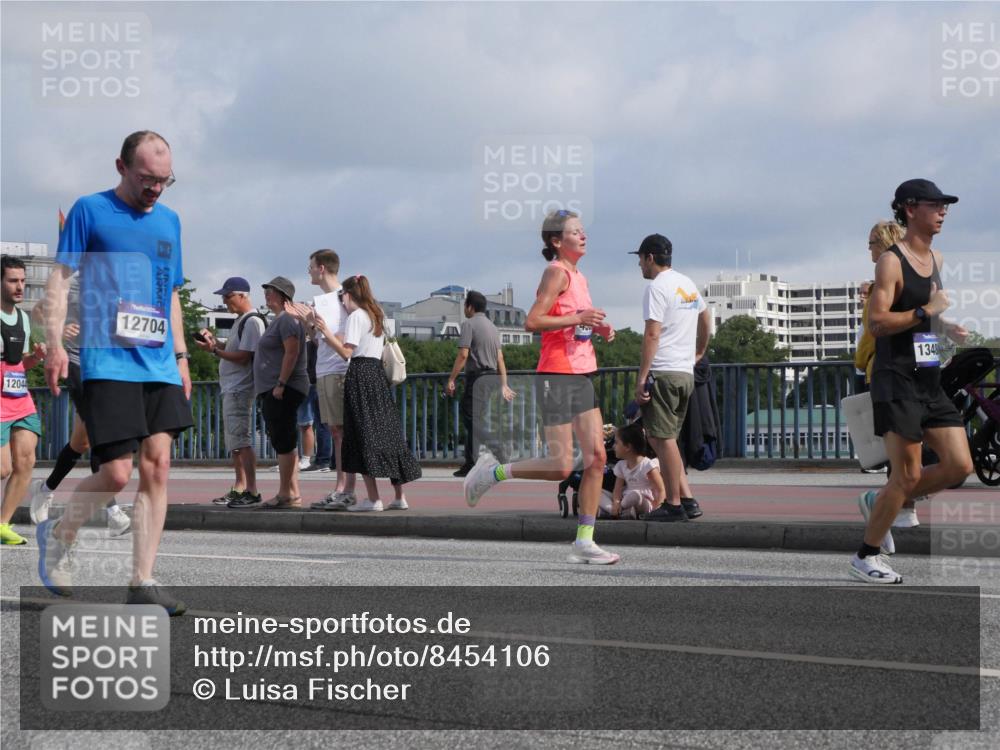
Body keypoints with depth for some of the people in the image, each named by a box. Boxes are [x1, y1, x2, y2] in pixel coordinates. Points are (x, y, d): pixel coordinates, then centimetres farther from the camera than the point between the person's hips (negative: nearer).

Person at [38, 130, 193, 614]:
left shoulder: (169, 221, 17)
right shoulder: (90, 210, 1)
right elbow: (59, 279, -1)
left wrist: (181, 356, 18)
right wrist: (55, 345, -10)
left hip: (160, 366, 5)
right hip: (107, 362, -5)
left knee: (157, 465, -3)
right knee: (117, 473, -10)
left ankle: (142, 583, 0)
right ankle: (58, 536, 18)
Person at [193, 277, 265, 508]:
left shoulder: (253, 321, -13)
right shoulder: (240, 321, 19)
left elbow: (243, 357, -19)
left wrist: (214, 350, -17)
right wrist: (214, 340, 9)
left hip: (240, 390, -11)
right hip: (230, 389, 11)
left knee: (242, 441, -13)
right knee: (234, 442, 13)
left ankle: (252, 491, -14)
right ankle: (239, 488, 18)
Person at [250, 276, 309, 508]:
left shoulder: (287, 319, -11)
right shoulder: (279, 319, 21)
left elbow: (292, 352, -20)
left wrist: (280, 384, -24)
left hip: (282, 391, -11)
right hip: (273, 391, 11)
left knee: (284, 443, -10)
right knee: (284, 443, 9)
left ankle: (286, 494, -10)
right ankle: (292, 493, 10)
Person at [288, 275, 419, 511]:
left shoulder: (355, 316, -7)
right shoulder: (375, 315, 19)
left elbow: (346, 352, -14)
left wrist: (325, 330, -14)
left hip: (360, 375, -8)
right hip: (377, 374, 8)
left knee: (363, 437, -7)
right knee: (386, 432, 9)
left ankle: (373, 499, -12)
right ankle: (399, 496, 9)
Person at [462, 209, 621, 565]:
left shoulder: (578, 276, 18)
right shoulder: (557, 272, -10)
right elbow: (532, 321, -20)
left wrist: (597, 328, 12)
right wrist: (577, 318, -23)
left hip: (582, 376, 9)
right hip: (557, 375, -9)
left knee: (597, 456, 1)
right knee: (561, 466, -11)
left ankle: (584, 542, 3)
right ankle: (493, 472, 9)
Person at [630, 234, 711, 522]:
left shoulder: (657, 287, -10)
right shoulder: (688, 285, 17)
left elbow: (652, 335, -17)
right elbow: (705, 318, 33)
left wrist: (641, 379, -17)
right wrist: (699, 352, 47)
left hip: (663, 372, -9)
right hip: (687, 373, 9)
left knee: (662, 438, -4)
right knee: (661, 437, 15)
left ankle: (674, 504, -3)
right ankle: (687, 499, 11)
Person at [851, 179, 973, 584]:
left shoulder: (936, 259, 15)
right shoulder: (891, 261, -11)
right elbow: (876, 322, -19)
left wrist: (947, 328, 10)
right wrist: (925, 311, -24)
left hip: (930, 381, 8)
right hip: (896, 381, -8)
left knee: (960, 466, 1)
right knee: (907, 475, -7)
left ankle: (879, 501, 19)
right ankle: (866, 556, 8)